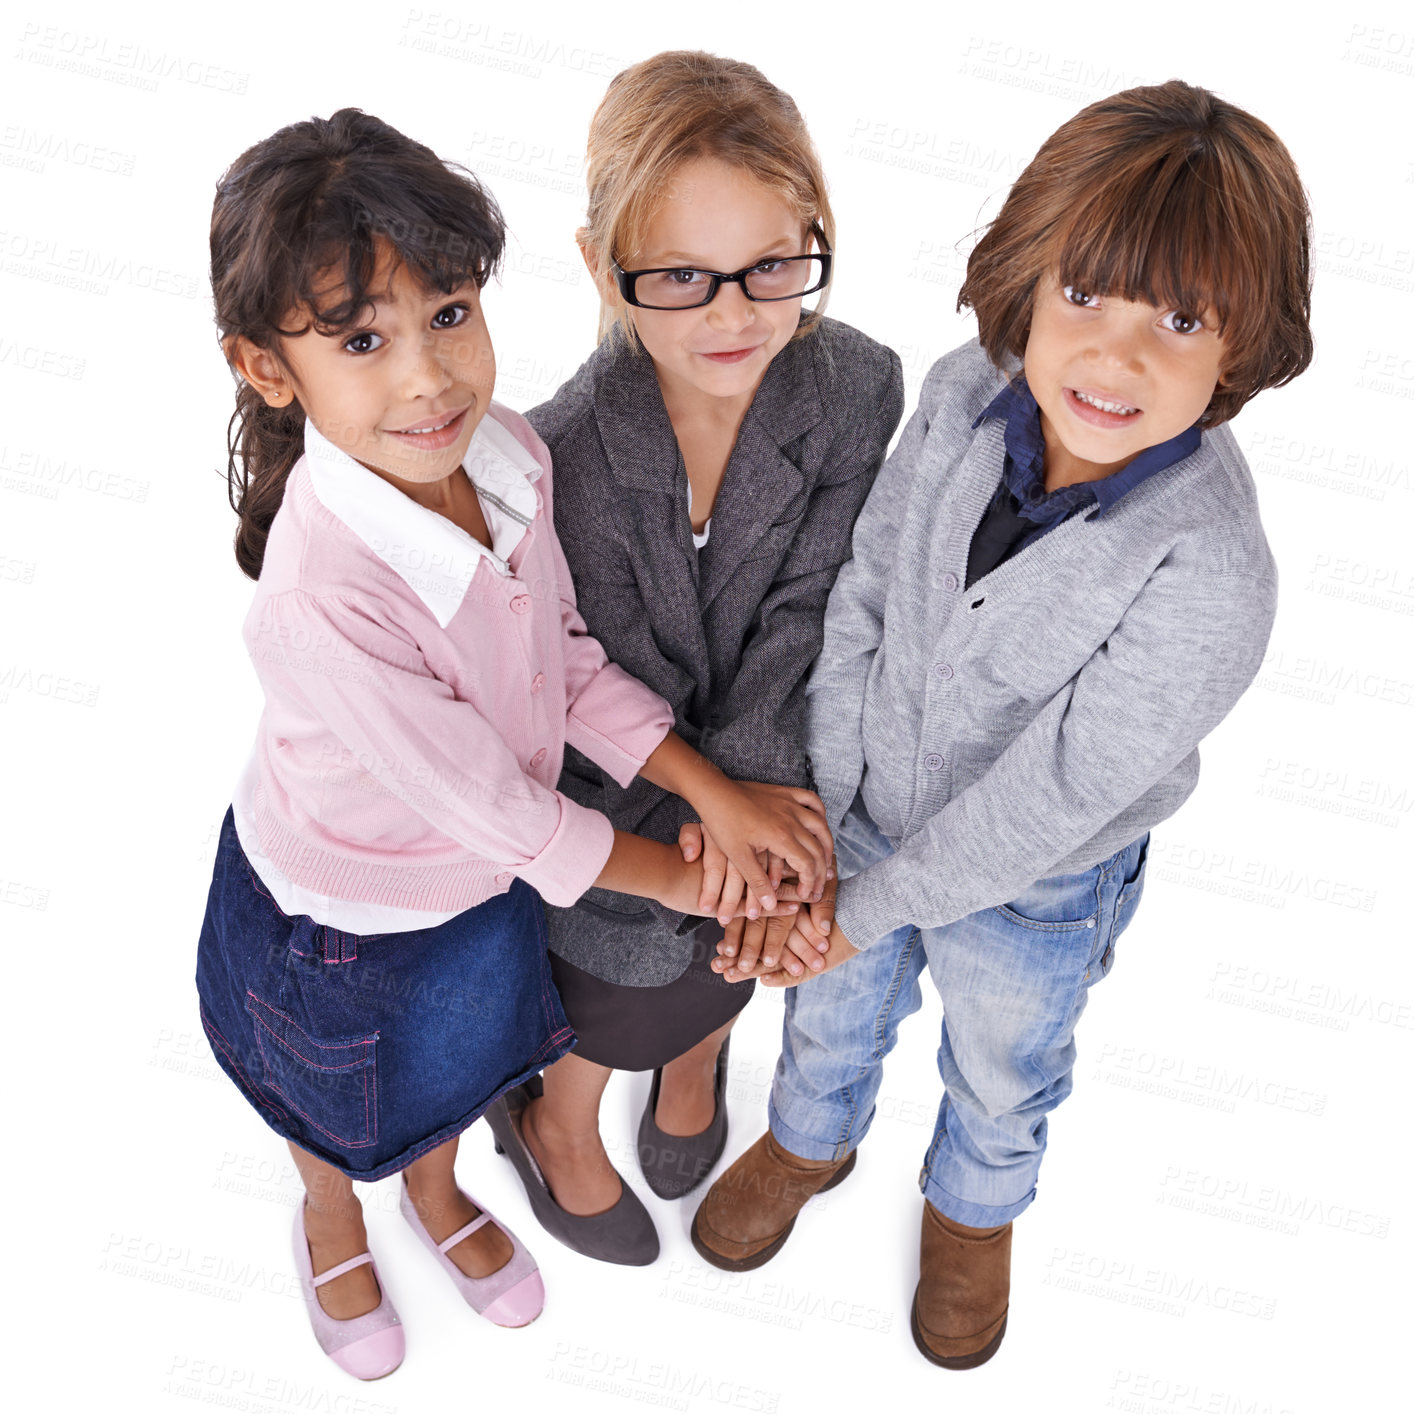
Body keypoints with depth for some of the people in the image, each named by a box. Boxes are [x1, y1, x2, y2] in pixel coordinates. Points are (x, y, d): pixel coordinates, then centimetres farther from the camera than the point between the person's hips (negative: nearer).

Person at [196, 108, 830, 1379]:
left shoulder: (508, 453, -23)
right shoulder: (324, 595, -42)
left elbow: (568, 663, -8)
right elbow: (487, 801, -30)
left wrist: (719, 796, -16)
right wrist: (675, 877, -17)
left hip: (481, 877, 5)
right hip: (340, 911, -4)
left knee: (459, 1061, 33)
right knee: (349, 1107, 29)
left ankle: (442, 1198, 68)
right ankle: (332, 1222, 65)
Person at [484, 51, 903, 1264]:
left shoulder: (860, 386, -23)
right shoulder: (566, 452, -32)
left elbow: (805, 608, -21)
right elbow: (626, 690, -24)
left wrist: (746, 783, -32)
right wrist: (702, 817, -27)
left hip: (770, 764, 4)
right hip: (619, 789, -3)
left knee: (728, 959, 32)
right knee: (619, 986, 24)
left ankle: (696, 1068, 70)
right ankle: (557, 1128, 61)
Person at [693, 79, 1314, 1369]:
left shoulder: (1210, 582, -36)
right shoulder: (966, 395, -23)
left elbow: (1045, 800, -29)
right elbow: (861, 600, -13)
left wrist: (868, 906, -19)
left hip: (1028, 894, -3)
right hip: (867, 813, 3)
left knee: (1001, 1074, 29)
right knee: (834, 1014, 31)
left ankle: (975, 1213, 63)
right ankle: (811, 1141, 65)